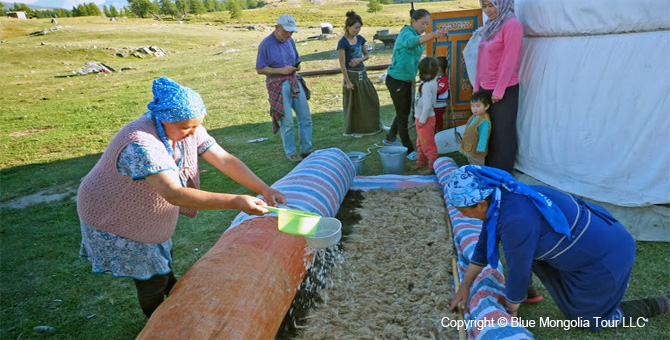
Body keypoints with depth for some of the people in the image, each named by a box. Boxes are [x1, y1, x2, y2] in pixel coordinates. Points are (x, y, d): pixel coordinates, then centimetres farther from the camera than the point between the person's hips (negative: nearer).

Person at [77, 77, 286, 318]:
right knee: (152, 280, 7)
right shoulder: (141, 144, -40)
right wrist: (236, 201, -54)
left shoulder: (187, 128, -16)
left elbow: (224, 159, -18)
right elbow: (175, 194, -50)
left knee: (163, 263, 26)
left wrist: (264, 189, -27)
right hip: (115, 220, -6)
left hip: (147, 214, 7)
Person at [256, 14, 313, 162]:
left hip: (295, 82, 6)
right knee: (287, 121, -1)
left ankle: (307, 149, 20)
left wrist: (297, 67, -4)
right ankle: (291, 152, 16)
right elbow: (260, 70, -10)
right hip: (278, 86, -6)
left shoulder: (290, 41, 8)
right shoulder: (266, 44, -11)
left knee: (306, 118, 7)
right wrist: (281, 70, -19)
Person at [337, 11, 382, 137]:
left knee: (372, 100, 12)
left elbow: (367, 55, 15)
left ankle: (371, 126, 29)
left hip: (362, 73, 7)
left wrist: (360, 59, -8)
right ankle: (354, 130, 19)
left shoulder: (360, 39, 4)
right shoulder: (343, 42, -15)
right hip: (351, 75, -7)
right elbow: (342, 65, -16)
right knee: (353, 104, 4)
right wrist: (348, 82, -17)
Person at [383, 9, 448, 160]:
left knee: (405, 112, 20)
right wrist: (434, 35, -62)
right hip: (396, 81, -9)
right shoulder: (406, 33, -20)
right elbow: (413, 41, -46)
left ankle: (390, 138, 40)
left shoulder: (416, 34, 10)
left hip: (406, 80, 9)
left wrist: (412, 78, 21)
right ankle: (409, 151, 10)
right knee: (403, 115, 0)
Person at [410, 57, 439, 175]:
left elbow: (427, 105, -27)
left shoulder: (426, 86, -25)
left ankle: (432, 166, 13)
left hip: (425, 118, -10)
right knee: (420, 143, 22)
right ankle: (421, 162, 37)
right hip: (421, 117, 10)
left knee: (427, 144, 2)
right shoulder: (433, 81, 3)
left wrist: (422, 120, -20)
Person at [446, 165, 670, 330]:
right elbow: (485, 244, 6)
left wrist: (510, 309, 0)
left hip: (606, 255, -8)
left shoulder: (516, 221, -34)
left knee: (587, 319, 14)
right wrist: (465, 285, 12)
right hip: (593, 234, 8)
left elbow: (518, 272, -19)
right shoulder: (497, 198, -7)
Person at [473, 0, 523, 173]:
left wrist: (499, 91, -16)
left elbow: (509, 60, -16)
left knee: (502, 134, 0)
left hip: (504, 91, -8)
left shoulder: (512, 25, -11)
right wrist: (477, 86, 13)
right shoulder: (490, 26, 14)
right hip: (486, 89, 8)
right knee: (488, 131, 11)